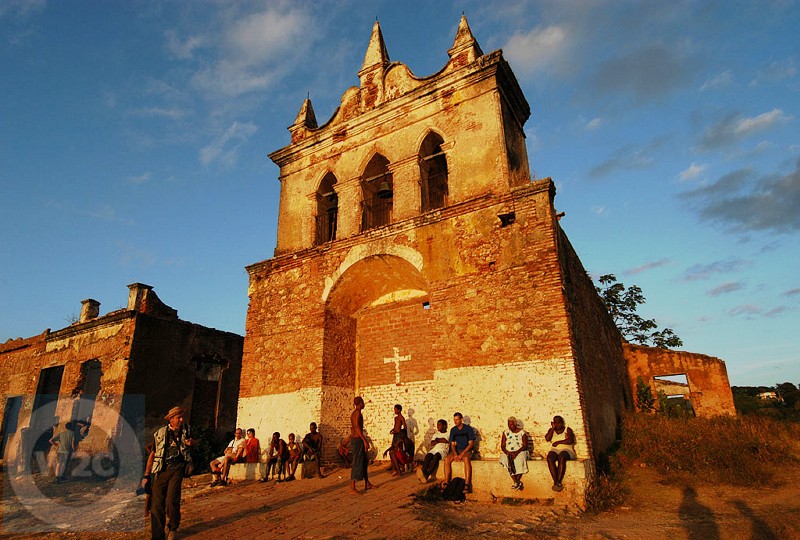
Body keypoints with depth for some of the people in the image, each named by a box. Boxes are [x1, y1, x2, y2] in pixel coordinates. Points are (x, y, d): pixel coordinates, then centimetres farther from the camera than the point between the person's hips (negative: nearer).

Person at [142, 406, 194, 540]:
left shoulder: (185, 432, 12)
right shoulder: (159, 433, 10)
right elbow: (152, 454, 13)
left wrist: (191, 442, -11)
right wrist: (146, 476, 10)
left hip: (177, 468, -1)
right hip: (161, 470, 1)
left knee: (171, 500, -12)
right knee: (157, 504, -2)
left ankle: (173, 528, 13)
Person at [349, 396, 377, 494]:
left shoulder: (354, 413, 15)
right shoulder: (358, 413, -15)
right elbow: (357, 428, -22)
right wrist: (365, 441, -22)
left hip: (354, 439, 10)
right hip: (358, 440, -10)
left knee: (364, 462, 17)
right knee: (357, 463, -6)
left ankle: (367, 484, 26)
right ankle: (352, 488, -2)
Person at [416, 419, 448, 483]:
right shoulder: (435, 434, 30)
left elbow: (446, 440, -7)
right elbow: (432, 443, 15)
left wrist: (437, 440, 8)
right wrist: (441, 440, 3)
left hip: (443, 450, -4)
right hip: (434, 449, 5)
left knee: (436, 456, -37)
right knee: (428, 456, -30)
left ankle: (427, 475, -51)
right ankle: (423, 473, -52)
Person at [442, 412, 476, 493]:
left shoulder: (468, 429, -5)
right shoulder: (453, 430, 8)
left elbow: (471, 444, -9)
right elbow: (452, 444, 8)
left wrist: (462, 454, -19)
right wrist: (455, 454, -13)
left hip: (467, 450, -4)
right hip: (456, 450, 4)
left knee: (466, 459, -38)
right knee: (447, 459, -25)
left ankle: (467, 484, -42)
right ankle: (446, 483, -23)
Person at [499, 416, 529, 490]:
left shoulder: (522, 433, 7)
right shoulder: (505, 433, 13)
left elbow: (525, 445, -3)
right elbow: (502, 446, 8)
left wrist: (516, 452, -18)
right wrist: (507, 452, -12)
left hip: (520, 452, -2)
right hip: (508, 453, 2)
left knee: (520, 459, -35)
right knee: (507, 461, -31)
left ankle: (517, 482, -31)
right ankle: (517, 482, -32)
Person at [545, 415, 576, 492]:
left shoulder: (568, 430, 10)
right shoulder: (551, 430, 18)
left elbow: (570, 441, -7)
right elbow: (547, 439, -1)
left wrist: (558, 442, -6)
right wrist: (553, 428, 0)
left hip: (566, 450, -2)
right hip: (554, 450, 2)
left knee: (561, 458, -38)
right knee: (549, 458, -33)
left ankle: (558, 482, -38)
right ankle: (556, 482, -37)